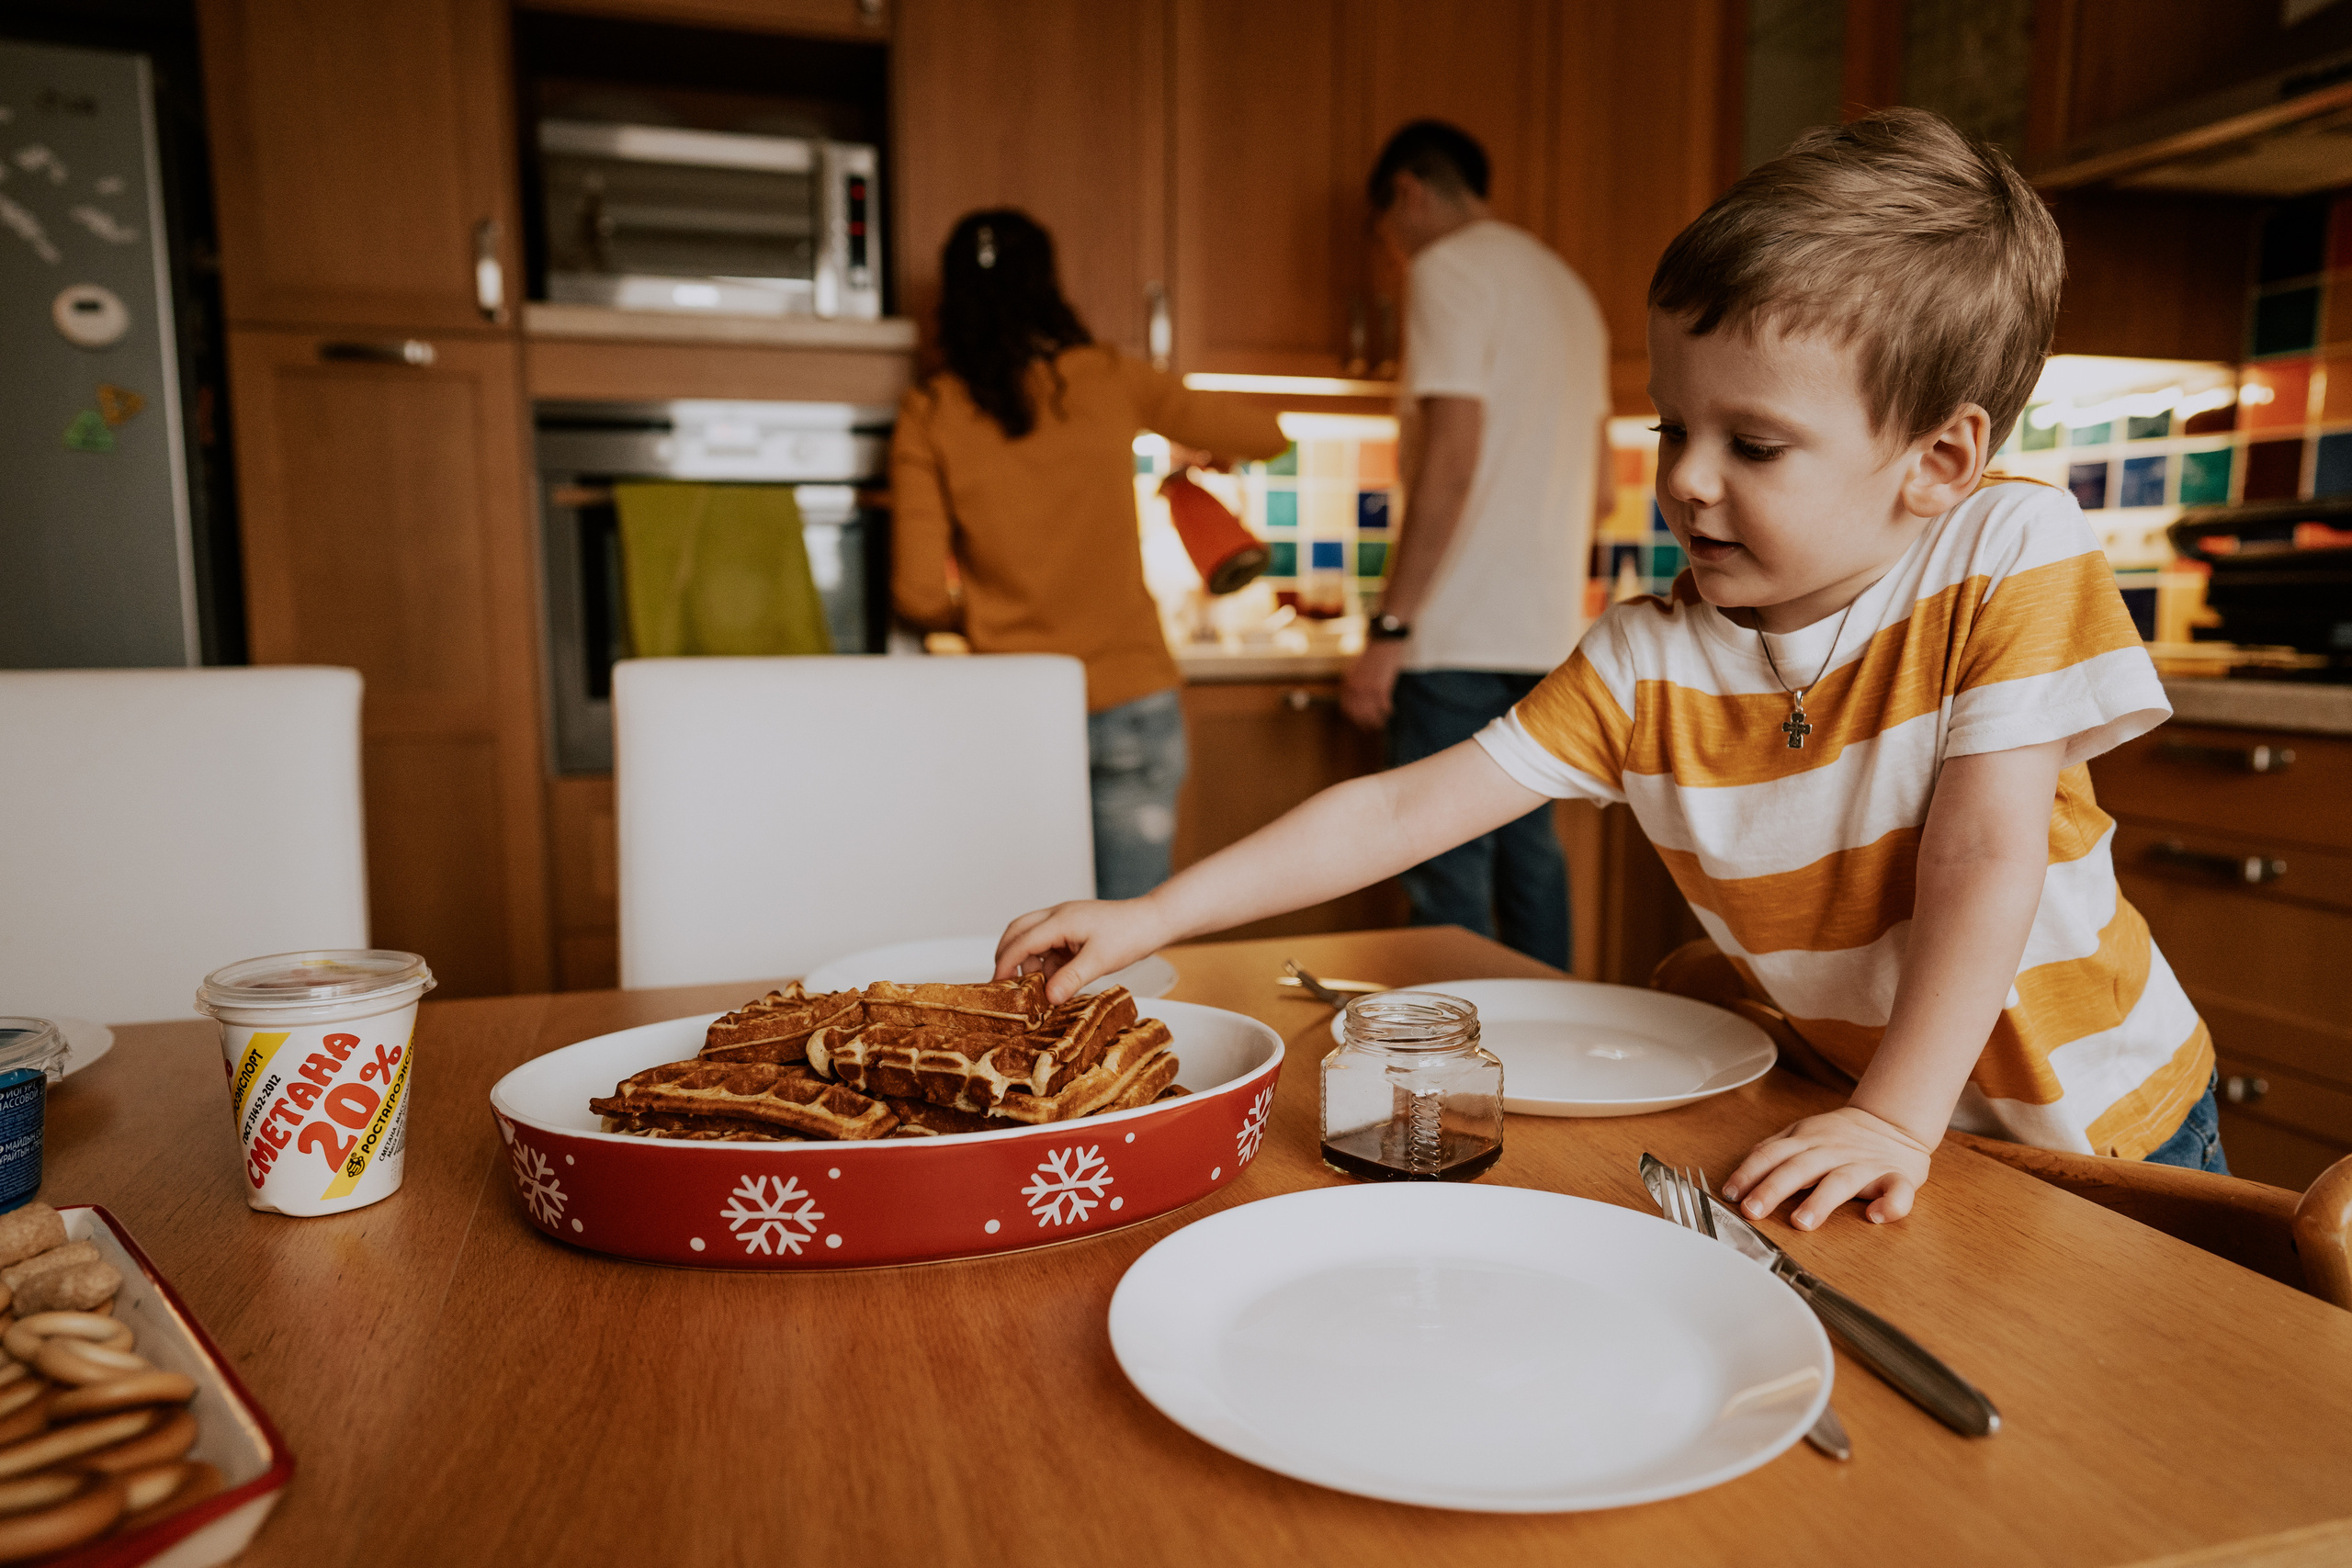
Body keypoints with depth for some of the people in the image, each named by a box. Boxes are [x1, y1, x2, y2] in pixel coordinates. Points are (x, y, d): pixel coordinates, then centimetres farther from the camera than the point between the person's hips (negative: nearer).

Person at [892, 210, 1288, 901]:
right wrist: (1203, 451, 33)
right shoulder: (1109, 380, 0)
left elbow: (919, 596, -5)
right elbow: (1267, 436, 12)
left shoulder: (930, 416, -1)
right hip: (1134, 700, 0)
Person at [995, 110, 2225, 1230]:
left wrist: (1896, 1118, -27)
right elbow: (1400, 813, -17)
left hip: (2097, 1122, -2)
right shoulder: (1644, 665, -15)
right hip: (1845, 1097, 2)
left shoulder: (2011, 556, -20)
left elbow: (1988, 858, -23)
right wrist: (1154, 917, -22)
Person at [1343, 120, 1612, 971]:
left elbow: (1451, 462, -17)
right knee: (1530, 858, 16)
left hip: (1463, 635, -9)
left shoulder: (1447, 270, -5)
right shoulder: (1567, 286, 21)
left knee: (1447, 883, -6)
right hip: (1549, 632, 9)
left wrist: (1388, 629, -17)